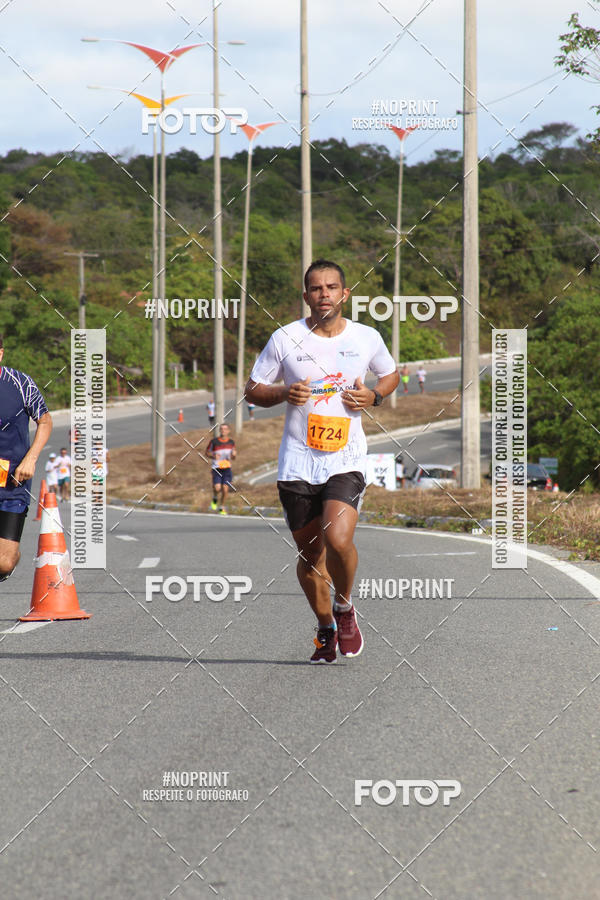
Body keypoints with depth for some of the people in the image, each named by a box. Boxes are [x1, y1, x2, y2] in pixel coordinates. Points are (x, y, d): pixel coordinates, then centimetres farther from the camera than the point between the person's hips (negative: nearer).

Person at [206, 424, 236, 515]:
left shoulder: (231, 442, 6)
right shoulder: (214, 441, -3)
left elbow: (233, 457, 16)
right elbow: (207, 452, 8)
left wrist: (234, 455, -8)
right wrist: (213, 456, -13)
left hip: (227, 468, 2)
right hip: (217, 469, -2)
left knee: (225, 489, -4)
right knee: (217, 488, -16)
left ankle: (221, 508, 16)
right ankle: (215, 499, 19)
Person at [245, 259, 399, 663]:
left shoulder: (367, 338, 3)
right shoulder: (285, 338, 0)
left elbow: (391, 375, 22)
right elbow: (253, 390, 8)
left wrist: (373, 396, 0)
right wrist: (284, 393, -12)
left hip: (347, 459, -1)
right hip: (298, 461, 1)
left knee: (338, 539, -22)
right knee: (309, 554, 7)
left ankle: (344, 607, 7)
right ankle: (326, 629, 30)